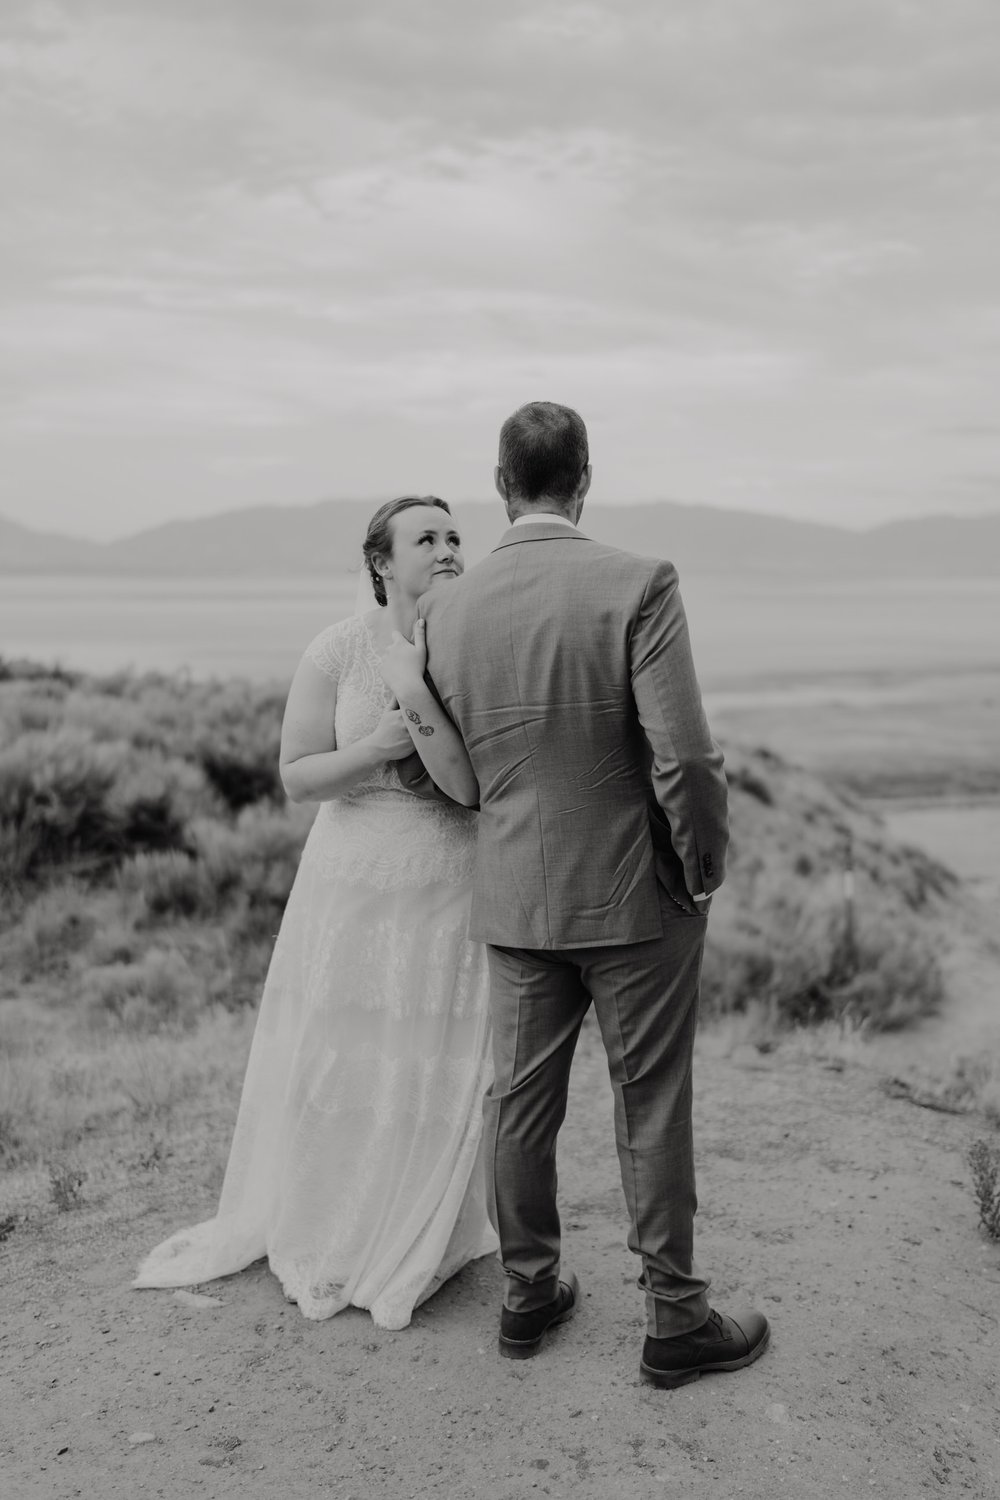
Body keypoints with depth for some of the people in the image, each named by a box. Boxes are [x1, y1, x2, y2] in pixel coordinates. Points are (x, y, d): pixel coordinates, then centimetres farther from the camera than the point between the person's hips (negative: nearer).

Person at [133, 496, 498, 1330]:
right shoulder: (336, 653, -10)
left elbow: (471, 786, -13)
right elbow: (297, 778, -6)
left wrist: (423, 692, -27)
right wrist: (380, 745, -21)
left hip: (454, 892, 1)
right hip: (357, 884, -1)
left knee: (438, 1069, 8)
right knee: (336, 1061, 12)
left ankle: (410, 1240, 31)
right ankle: (319, 1234, 35)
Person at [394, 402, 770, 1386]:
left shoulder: (446, 612, -4)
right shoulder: (639, 586, -16)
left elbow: (418, 769, 5)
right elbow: (685, 762, -21)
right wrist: (704, 869, -5)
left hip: (516, 900, 4)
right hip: (636, 896, -3)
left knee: (522, 1101, 16)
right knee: (651, 1110, 10)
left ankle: (528, 1291, 33)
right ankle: (674, 1320, 22)